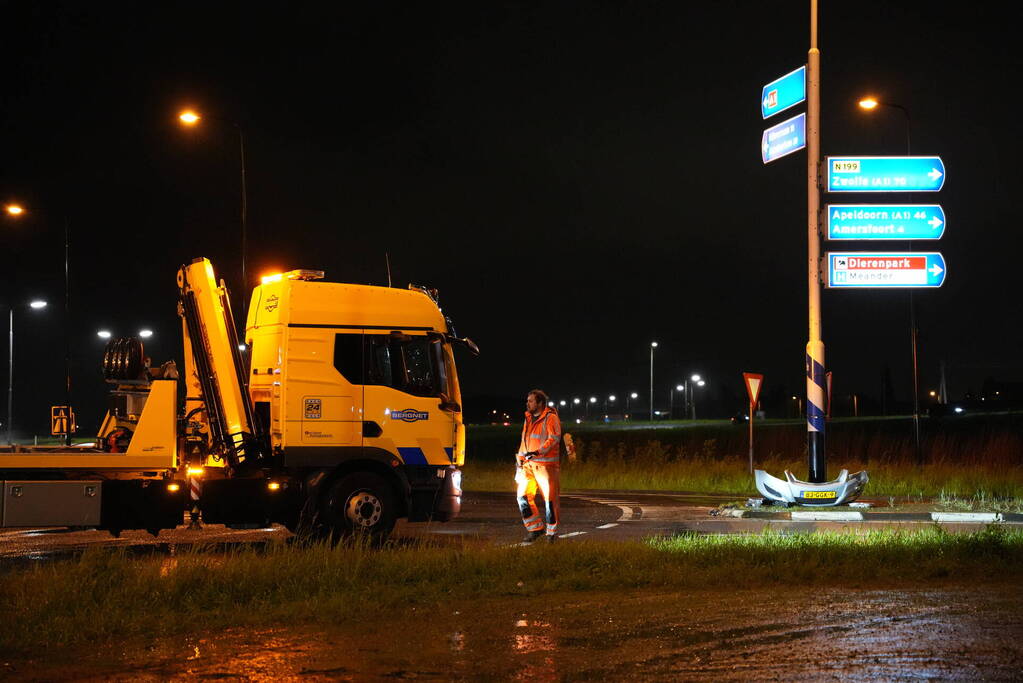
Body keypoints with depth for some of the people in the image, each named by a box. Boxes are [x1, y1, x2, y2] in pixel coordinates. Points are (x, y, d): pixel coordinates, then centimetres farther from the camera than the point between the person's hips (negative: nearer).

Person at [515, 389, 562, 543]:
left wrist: (538, 452, -27)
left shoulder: (550, 418, -6)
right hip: (529, 464, 7)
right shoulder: (529, 419, 17)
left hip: (546, 464, -7)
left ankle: (552, 532, 9)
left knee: (550, 498, -2)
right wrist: (519, 460, 20)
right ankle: (536, 528, 11)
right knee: (523, 496, 0)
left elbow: (554, 438, -17)